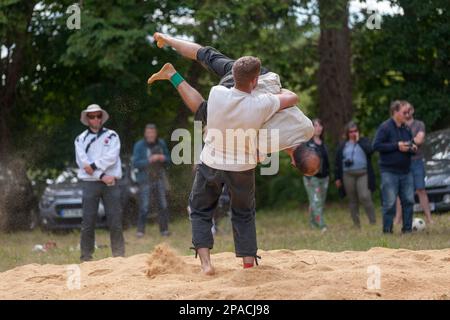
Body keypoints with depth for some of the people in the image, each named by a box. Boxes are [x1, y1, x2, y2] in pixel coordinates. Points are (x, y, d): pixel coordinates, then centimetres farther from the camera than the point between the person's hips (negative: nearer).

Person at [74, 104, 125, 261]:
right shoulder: (81, 139, 10)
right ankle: (86, 257, 3)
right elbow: (82, 161, -3)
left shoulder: (111, 135, 10)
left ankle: (119, 255, 0)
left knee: (115, 221, -3)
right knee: (88, 222, -1)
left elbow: (112, 157, -4)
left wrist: (94, 166, -13)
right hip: (90, 183, 0)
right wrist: (101, 176, -12)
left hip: (110, 183, 0)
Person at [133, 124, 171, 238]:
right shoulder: (139, 145, -6)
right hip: (146, 180, -4)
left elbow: (168, 160, 15)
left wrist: (163, 158, -8)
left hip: (159, 178, 4)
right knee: (144, 207, -7)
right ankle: (140, 230, 3)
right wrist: (150, 160, -22)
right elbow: (136, 163, -12)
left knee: (163, 206, 0)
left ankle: (164, 229, 8)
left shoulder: (161, 143, 7)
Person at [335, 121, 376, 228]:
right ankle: (356, 224, 10)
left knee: (365, 197, -16)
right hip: (348, 175, 2)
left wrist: (358, 141, -5)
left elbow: (370, 150, -11)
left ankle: (373, 221, -9)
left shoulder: (364, 141, 10)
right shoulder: (343, 146, 13)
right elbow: (337, 163, 13)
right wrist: (337, 178, 8)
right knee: (352, 201, 4)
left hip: (363, 174, -2)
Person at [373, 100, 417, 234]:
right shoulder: (385, 127, -8)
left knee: (408, 201, 5)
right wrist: (396, 146, -18)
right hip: (389, 171, -6)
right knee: (389, 203, -4)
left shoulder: (406, 129, 12)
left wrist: (412, 148, -1)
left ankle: (407, 228, 14)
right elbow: (376, 145, -14)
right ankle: (387, 231, 3)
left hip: (405, 171, 6)